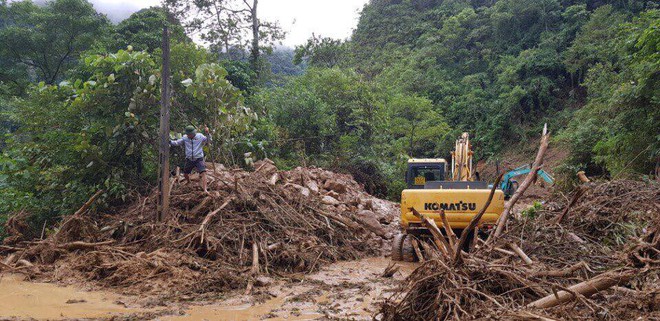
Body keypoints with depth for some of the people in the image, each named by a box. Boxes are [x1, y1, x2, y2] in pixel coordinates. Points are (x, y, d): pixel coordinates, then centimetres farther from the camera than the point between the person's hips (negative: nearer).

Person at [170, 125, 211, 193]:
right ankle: (189, 182, 50)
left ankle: (205, 189, -23)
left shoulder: (200, 137, -7)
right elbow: (177, 142, -4)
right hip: (189, 159, 3)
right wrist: (170, 142, -22)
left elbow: (208, 140, -13)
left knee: (203, 173, -20)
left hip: (198, 159, -3)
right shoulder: (185, 138, -3)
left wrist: (207, 133, -30)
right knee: (185, 174, 16)